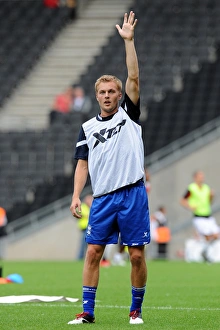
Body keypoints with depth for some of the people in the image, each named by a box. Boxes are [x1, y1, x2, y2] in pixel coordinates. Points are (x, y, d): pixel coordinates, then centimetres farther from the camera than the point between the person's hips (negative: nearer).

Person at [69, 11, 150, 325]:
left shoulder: (129, 114, 6)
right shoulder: (88, 127, 12)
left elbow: (134, 77, -5)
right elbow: (82, 164, 10)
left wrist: (128, 40, -10)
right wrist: (76, 196, -2)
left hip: (133, 194, -2)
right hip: (103, 198, 2)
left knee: (137, 255, -1)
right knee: (93, 252, -1)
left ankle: (136, 310, 11)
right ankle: (87, 311, 3)